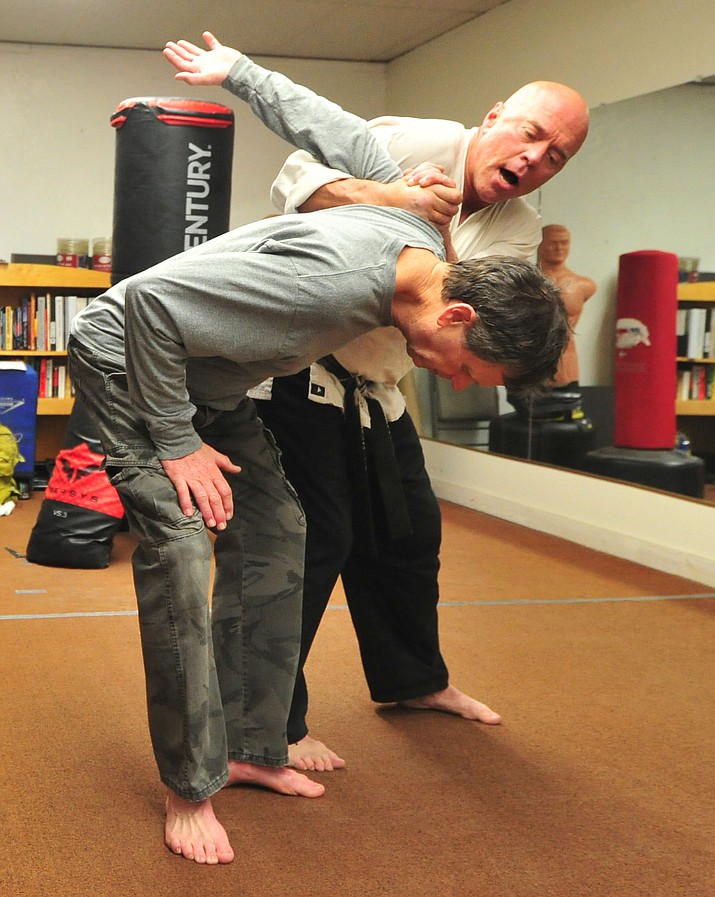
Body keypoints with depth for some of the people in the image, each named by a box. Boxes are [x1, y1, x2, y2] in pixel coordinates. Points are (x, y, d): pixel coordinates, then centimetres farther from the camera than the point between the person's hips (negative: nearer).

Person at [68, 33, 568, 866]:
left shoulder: (420, 232, -13)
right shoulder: (333, 282, -39)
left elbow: (323, 121, 1)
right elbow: (150, 301, -33)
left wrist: (236, 70, 16)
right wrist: (177, 447, -24)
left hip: (205, 376, 8)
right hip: (124, 358, -8)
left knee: (274, 534, 2)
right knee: (181, 546, -18)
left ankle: (252, 749, 11)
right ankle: (190, 787, -8)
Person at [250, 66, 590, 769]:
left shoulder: (516, 230, 1)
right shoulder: (415, 143, -15)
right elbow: (298, 178, -23)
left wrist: (438, 231, -28)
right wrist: (394, 201, -37)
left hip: (375, 391, 8)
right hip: (299, 370, -7)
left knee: (409, 533, 18)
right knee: (316, 541, -9)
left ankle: (412, 680, 40)